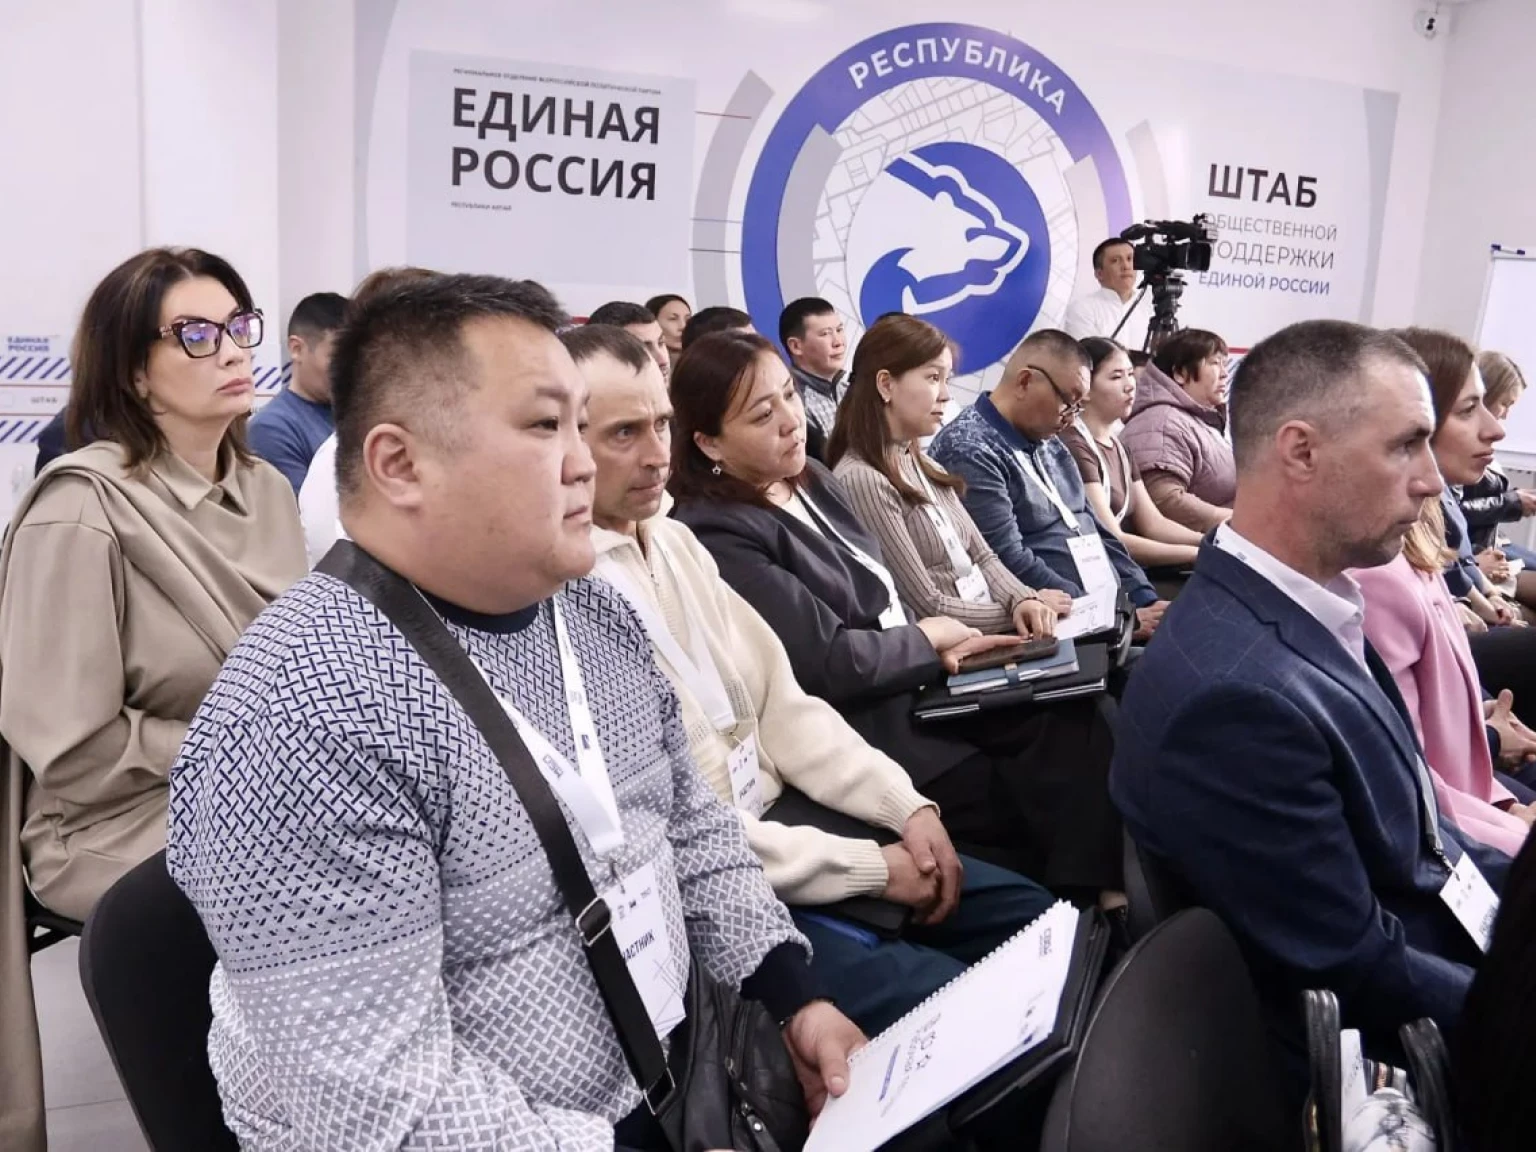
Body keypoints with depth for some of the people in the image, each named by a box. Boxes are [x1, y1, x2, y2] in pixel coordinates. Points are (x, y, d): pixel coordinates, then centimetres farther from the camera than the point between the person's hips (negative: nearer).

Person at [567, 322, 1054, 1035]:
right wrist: (871, 867, -15)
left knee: (1031, 916, 7)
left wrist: (908, 807, -3)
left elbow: (780, 702, 10)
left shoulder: (673, 540, 6)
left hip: (779, 822, 8)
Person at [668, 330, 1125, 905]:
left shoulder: (814, 479, 11)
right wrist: (925, 640, -6)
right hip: (864, 727, -8)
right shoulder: (717, 536, -19)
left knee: (1084, 720, -12)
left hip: (918, 683, 8)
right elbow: (826, 664, -22)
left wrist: (939, 650, -5)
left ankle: (1101, 892, -6)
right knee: (1043, 802, -9)